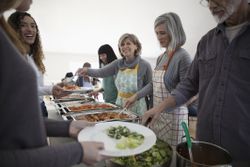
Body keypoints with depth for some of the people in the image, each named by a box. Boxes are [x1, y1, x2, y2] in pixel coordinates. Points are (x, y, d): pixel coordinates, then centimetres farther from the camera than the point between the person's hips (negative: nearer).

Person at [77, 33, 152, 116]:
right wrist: (87, 70, -30)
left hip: (137, 108, -4)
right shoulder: (118, 63, 0)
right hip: (119, 104, 4)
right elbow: (101, 72, -10)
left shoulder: (145, 65, -11)